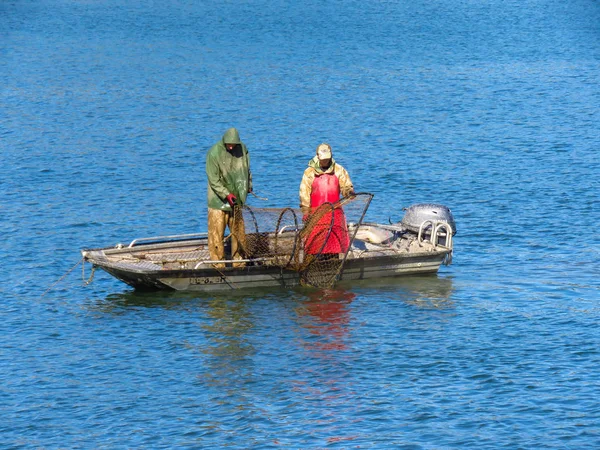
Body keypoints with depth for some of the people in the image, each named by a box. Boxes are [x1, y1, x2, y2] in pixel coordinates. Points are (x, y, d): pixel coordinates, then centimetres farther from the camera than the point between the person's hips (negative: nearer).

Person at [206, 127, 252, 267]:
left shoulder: (242, 149, 0)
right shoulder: (214, 153, -16)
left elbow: (246, 169, 19)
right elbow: (213, 179, -16)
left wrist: (249, 185, 26)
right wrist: (226, 194, -22)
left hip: (236, 198, 5)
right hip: (218, 200, -5)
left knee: (238, 232, 10)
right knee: (216, 232, -6)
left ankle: (238, 262, 19)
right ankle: (218, 265, 0)